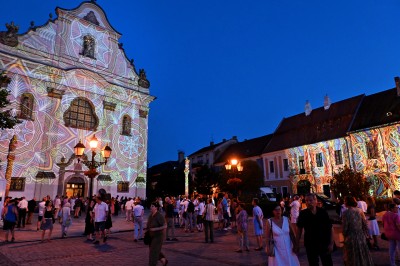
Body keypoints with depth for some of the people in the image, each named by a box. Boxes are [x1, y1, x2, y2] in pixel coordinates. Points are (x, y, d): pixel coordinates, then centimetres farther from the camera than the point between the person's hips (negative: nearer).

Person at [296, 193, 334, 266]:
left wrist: (331, 243, -7)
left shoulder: (323, 212, -8)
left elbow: (330, 228, -3)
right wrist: (297, 244, -5)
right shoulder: (303, 214, -8)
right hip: (310, 245, 0)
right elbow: (299, 229, -2)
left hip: (324, 244, 0)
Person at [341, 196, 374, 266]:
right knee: (363, 256, 19)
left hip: (351, 238, -5)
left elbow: (345, 227, -13)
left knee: (353, 258, 10)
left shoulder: (346, 213, -15)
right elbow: (365, 224, 3)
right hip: (361, 236, 5)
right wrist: (365, 234, 15)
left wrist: (345, 235, 4)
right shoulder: (360, 211, -2)